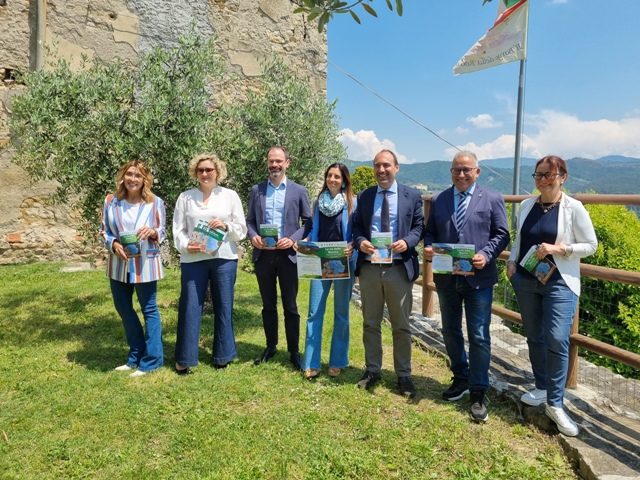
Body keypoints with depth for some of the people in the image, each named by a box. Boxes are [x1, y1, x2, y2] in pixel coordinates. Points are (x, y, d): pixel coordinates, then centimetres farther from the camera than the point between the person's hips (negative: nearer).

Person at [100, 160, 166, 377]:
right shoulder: (110, 201, 1)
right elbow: (103, 231, 6)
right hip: (119, 264, 4)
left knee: (149, 310, 4)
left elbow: (163, 232, 2)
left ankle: (151, 360, 15)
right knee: (123, 309, 14)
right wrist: (114, 244, -13)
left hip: (145, 265, -4)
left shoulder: (155, 202, -5)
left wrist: (153, 232, -20)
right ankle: (136, 356, 32)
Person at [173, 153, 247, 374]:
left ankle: (222, 355, 23)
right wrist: (186, 246, -15)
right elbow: (178, 229, 4)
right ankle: (184, 359, 15)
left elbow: (242, 230, 5)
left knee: (223, 307, 9)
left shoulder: (230, 196, 6)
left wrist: (225, 226, -13)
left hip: (224, 259, 0)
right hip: (193, 259, 0)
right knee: (189, 307, 2)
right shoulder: (185, 197, 8)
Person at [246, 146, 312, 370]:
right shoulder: (257, 190, 8)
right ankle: (270, 346, 28)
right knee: (268, 305, 13)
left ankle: (294, 351, 18)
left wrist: (293, 239, -13)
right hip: (263, 254, 3)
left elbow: (308, 221, 1)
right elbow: (250, 220, 11)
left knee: (290, 306, 6)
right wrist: (253, 236, -9)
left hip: (287, 254, -2)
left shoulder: (299, 191, 2)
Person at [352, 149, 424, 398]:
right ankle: (372, 370, 28)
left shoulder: (412, 195, 3)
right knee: (370, 323, 12)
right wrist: (360, 242, -12)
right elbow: (356, 226, 10)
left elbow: (419, 226, 3)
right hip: (369, 267, 2)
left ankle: (403, 375, 23)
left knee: (401, 326, 8)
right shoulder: (364, 196, 10)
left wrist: (407, 242, -17)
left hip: (399, 268, -2)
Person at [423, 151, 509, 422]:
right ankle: (461, 378, 36)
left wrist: (486, 255, -18)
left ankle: (478, 392, 14)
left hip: (478, 277, -3)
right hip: (446, 277, 4)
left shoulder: (492, 200, 1)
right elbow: (430, 232, 12)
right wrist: (428, 247, -10)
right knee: (450, 331, 16)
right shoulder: (438, 200, 9)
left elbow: (501, 235, -1)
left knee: (479, 337, 1)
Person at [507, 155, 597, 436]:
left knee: (557, 341, -10)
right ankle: (541, 387, 30)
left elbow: (590, 245, -3)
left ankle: (555, 404, 3)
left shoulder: (574, 208, -7)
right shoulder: (526, 206, 6)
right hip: (525, 281, 5)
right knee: (534, 337, 13)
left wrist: (558, 249, -18)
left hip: (559, 284, -4)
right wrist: (512, 261, -1)